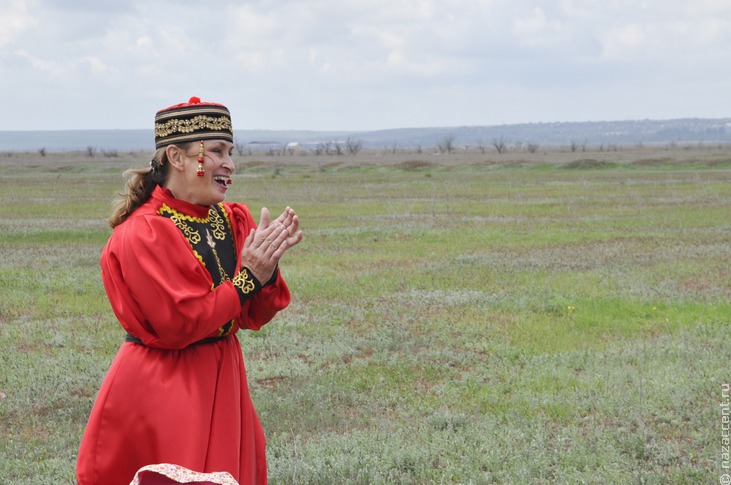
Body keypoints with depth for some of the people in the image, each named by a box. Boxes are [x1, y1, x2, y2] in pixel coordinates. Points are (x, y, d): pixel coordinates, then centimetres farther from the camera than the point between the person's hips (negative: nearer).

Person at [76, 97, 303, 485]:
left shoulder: (231, 220, 5)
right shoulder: (142, 234, -16)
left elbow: (253, 318, 4)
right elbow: (178, 325, -21)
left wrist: (268, 267, -14)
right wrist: (248, 277, -19)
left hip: (221, 385, 7)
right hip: (162, 393, -7)